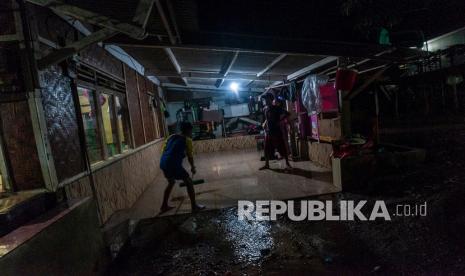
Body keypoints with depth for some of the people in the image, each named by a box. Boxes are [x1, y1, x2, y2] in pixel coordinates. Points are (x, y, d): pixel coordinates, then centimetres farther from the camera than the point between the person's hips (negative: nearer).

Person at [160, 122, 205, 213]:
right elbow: (190, 156, 6)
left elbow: (163, 150, 19)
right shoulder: (187, 139, 2)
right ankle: (194, 206, 11)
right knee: (189, 182, 7)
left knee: (171, 183, 30)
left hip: (163, 163, 8)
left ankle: (164, 206, 35)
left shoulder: (172, 136, 20)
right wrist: (192, 167, 22)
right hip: (173, 164, -8)